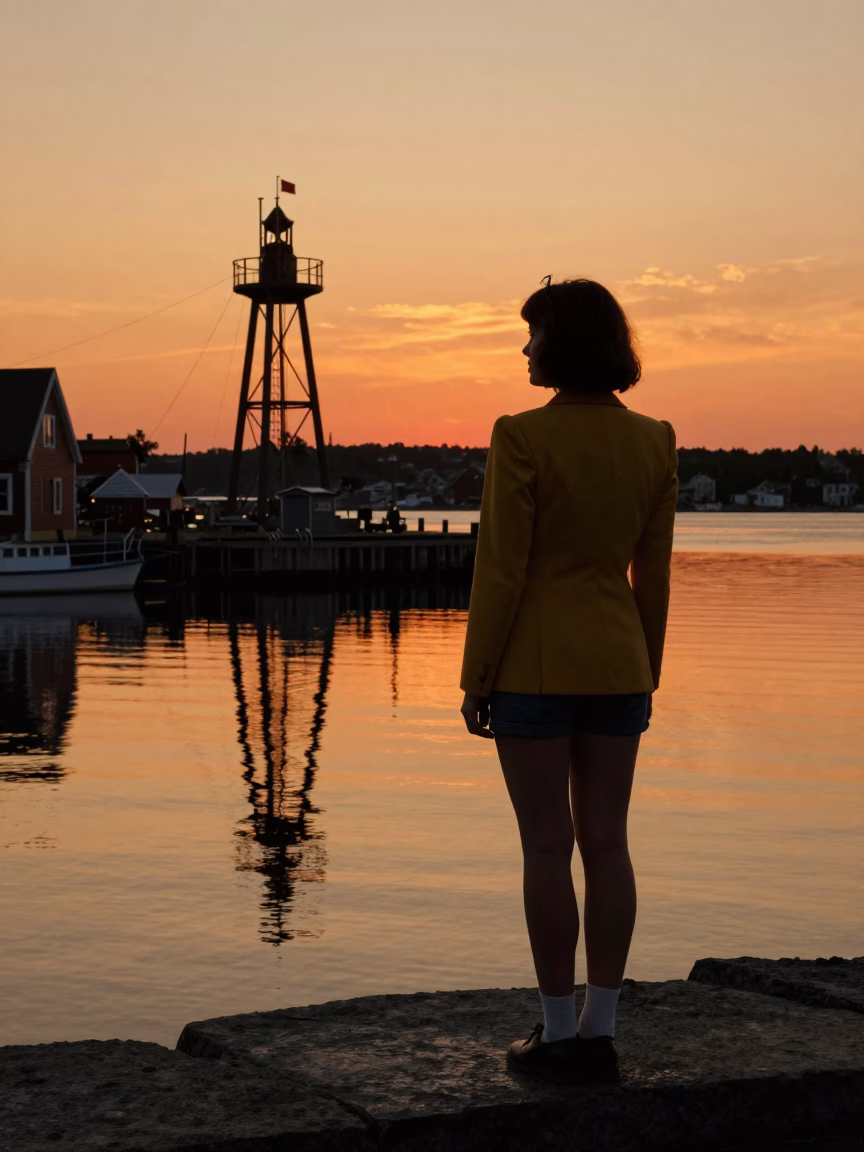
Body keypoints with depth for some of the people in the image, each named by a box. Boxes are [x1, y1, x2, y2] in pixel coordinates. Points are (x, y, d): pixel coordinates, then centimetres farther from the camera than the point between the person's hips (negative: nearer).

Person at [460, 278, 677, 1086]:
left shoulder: (524, 438, -14)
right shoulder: (653, 443, 3)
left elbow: (501, 569, -14)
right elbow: (653, 574, 7)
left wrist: (475, 677, -6)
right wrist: (647, 674, 16)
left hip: (536, 663, -5)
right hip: (617, 663, 5)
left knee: (547, 846, 1)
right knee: (606, 844, 8)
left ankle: (558, 1037, 7)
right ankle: (598, 1035, 14)